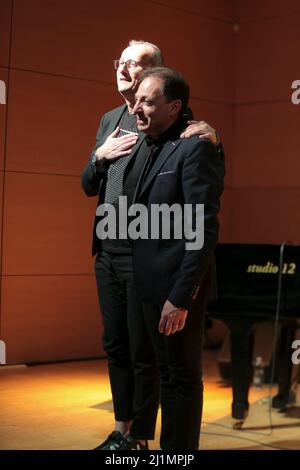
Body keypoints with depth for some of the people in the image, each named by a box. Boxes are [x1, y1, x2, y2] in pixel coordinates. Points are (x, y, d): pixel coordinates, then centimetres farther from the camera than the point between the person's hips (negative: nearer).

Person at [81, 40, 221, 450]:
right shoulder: (110, 120, 15)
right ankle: (121, 431, 28)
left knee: (143, 351, 2)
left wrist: (209, 134, -29)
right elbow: (89, 186, 16)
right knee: (115, 347, 16)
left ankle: (140, 439, 13)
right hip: (107, 252, 8)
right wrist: (101, 155, -3)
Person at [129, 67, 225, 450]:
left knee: (182, 376, 3)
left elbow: (203, 231, -20)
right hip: (152, 284, 9)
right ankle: (169, 447, 28)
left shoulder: (196, 148, -14)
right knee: (167, 372, 17)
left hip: (177, 286, -9)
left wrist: (181, 297, -21)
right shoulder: (151, 148, 14)